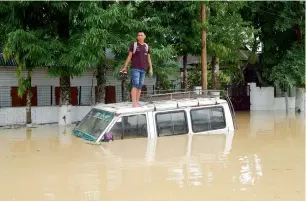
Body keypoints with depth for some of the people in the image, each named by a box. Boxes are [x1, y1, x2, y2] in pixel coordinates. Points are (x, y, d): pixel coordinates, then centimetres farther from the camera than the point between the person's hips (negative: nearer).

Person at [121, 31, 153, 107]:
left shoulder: (147, 47, 14)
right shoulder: (133, 45, 3)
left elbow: (149, 59, 15)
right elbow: (129, 57, 3)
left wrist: (151, 69, 8)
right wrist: (125, 67, -3)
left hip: (143, 69, 4)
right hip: (135, 68, -4)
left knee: (140, 86, 4)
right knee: (135, 85, -12)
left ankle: (137, 102, 7)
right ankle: (134, 102, -13)